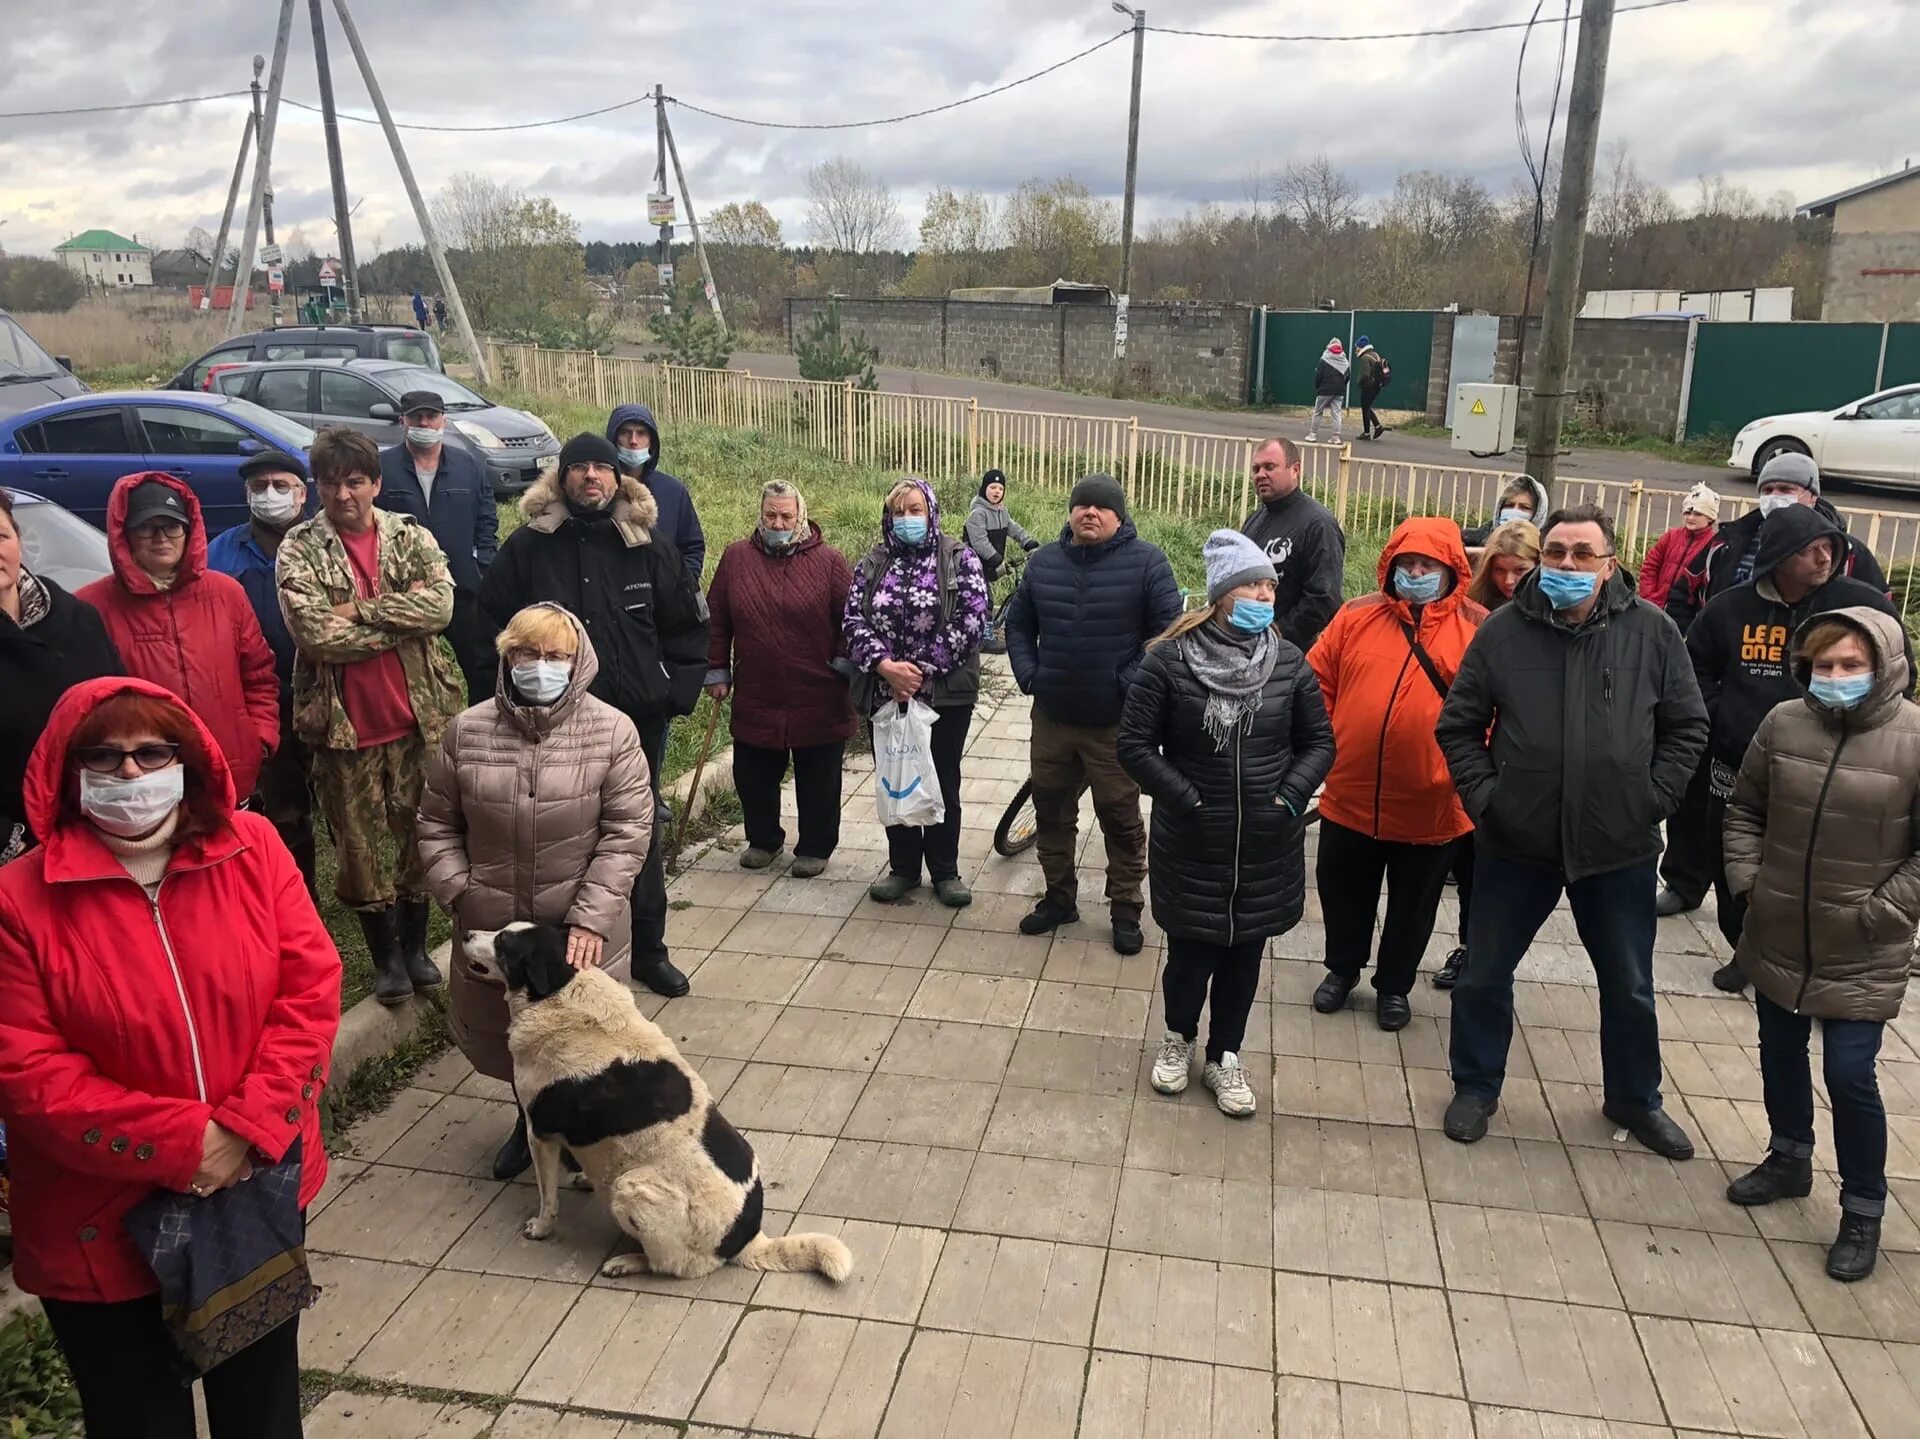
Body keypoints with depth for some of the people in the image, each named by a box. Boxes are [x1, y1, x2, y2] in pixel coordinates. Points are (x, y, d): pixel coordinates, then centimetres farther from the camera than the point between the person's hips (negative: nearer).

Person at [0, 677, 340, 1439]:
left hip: (261, 1190, 3)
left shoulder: (252, 848, -6)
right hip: (104, 1226, -2)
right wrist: (179, 1144, -20)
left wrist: (249, 1129, -18)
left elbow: (311, 986, -9)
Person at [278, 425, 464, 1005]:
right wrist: (402, 616, -14)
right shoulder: (299, 549, -3)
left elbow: (441, 603, -15)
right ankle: (385, 957, 25)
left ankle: (415, 945, 31)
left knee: (419, 834, 12)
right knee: (360, 846, 8)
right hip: (344, 722, -1)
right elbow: (314, 633, -17)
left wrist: (360, 610, -18)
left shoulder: (411, 536, 2)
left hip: (417, 715, 2)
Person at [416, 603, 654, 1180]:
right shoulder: (466, 732, -2)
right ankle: (531, 1115, 48)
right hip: (491, 927, 3)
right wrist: (459, 892, -6)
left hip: (582, 930, -3)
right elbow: (436, 826, 6)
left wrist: (590, 918, -19)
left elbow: (627, 832, -12)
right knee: (496, 1036, 19)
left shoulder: (612, 732, -10)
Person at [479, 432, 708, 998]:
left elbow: (687, 624, 8)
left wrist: (676, 690, 1)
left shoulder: (647, 544, 2)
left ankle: (648, 948, 26)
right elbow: (493, 616, 6)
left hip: (639, 716, 1)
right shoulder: (529, 544, -1)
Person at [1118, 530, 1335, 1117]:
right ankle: (1178, 1038, 37)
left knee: (1244, 954, 13)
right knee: (1191, 953, 7)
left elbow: (1320, 742, 7)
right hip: (1191, 844, -2)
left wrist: (1291, 795, -8)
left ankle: (1224, 1057, 34)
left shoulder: (1290, 662, -2)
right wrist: (1183, 798, -13)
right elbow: (1134, 743, -7)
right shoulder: (1171, 660, -11)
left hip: (1267, 847, 3)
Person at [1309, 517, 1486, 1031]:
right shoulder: (1356, 615, 1)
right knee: (1343, 893, 18)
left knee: (1412, 904, 17)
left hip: (1432, 806, -2)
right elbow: (1318, 683, 6)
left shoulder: (1478, 628, -5)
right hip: (1350, 797, 2)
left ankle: (1395, 985, 38)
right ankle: (1343, 968, 43)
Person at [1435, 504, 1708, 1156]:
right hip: (1515, 841, 0)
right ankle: (1475, 1087, 33)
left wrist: (1653, 799, -4)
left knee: (1630, 985, 17)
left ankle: (1635, 1099, 39)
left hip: (1619, 846, 1)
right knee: (1485, 974, 12)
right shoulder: (1504, 629, -7)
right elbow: (1458, 725, 0)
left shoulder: (1651, 630, -6)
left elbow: (1687, 727, 3)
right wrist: (1483, 797, -7)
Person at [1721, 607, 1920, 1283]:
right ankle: (1789, 1160, 43)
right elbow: (1745, 810, 8)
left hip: (1862, 955, -4)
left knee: (1849, 1076, 1)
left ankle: (1863, 1210, 22)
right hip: (1777, 938, 4)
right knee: (1780, 1056, 20)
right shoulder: (1782, 723, -4)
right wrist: (1747, 880, -1)